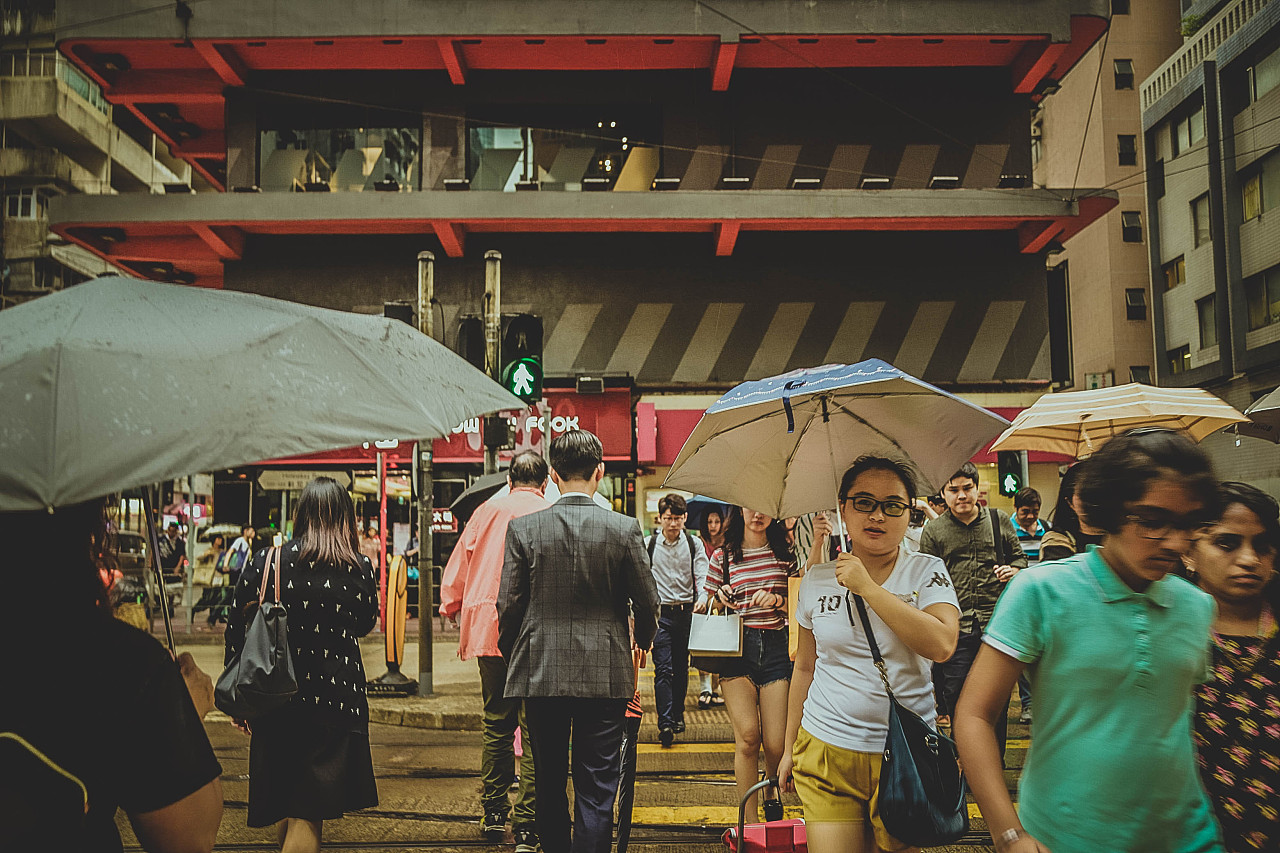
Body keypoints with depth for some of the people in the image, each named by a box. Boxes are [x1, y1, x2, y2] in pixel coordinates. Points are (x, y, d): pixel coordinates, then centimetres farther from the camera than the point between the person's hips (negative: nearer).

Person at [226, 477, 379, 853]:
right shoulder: (360, 568, -6)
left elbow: (237, 632, -1)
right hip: (336, 700, -2)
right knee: (309, 813, 4)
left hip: (277, 699, 2)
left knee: (287, 805, 21)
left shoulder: (265, 562, -4)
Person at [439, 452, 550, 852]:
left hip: (488, 630, 4)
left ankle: (493, 813, 26)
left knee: (496, 723, 16)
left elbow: (455, 572, 12)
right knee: (534, 728, 0)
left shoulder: (486, 512, 8)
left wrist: (453, 612, 26)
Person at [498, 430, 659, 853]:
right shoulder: (624, 529, -7)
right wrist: (642, 640, 20)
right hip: (605, 675, -1)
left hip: (541, 674, 2)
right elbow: (647, 602, -1)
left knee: (549, 782, 18)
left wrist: (512, 658, 15)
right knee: (597, 788, 6)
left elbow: (508, 605, -2)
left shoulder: (522, 528, -5)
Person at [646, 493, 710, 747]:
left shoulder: (694, 544, 3)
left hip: (686, 612, 2)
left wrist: (701, 601, -21)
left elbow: (702, 577, -3)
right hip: (660, 612, -1)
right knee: (663, 668, -9)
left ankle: (678, 715, 26)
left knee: (681, 667, 10)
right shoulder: (649, 544, 2)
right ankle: (665, 723, -12)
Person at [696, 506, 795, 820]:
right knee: (748, 735, -14)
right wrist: (719, 599, -6)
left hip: (775, 646, 1)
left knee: (776, 744, -3)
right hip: (736, 645, -1)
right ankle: (749, 821, -3)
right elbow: (706, 608, 15)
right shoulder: (723, 556, 9)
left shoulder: (784, 553, 10)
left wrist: (777, 599, -9)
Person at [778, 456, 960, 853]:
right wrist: (790, 748, 15)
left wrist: (867, 587, -19)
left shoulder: (927, 571, -2)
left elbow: (941, 645, -20)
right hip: (825, 750, 2)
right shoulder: (817, 580, 5)